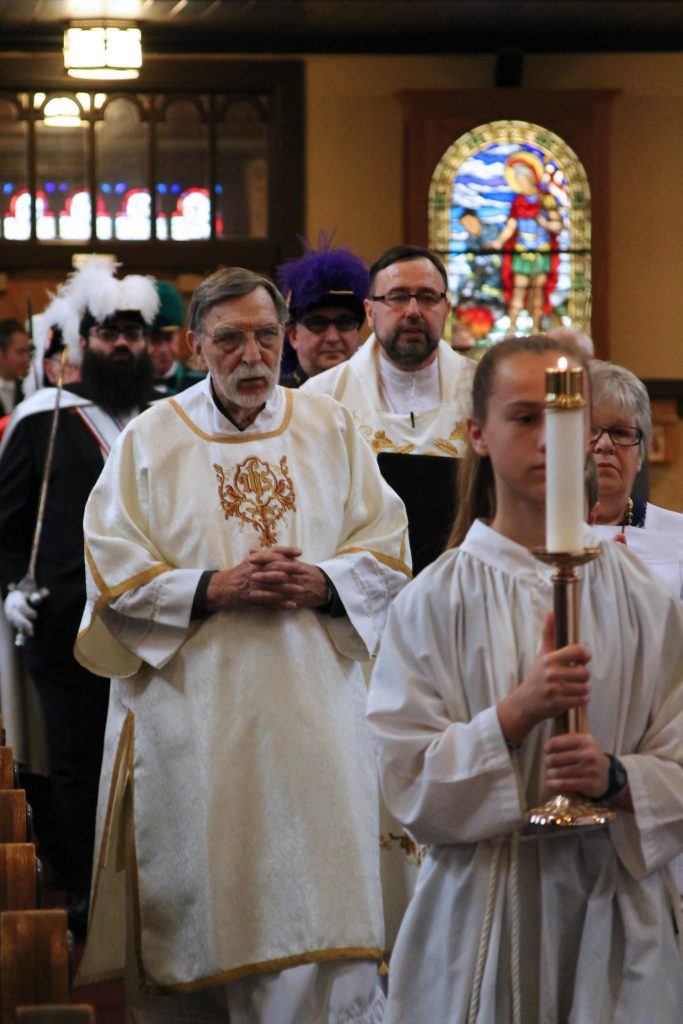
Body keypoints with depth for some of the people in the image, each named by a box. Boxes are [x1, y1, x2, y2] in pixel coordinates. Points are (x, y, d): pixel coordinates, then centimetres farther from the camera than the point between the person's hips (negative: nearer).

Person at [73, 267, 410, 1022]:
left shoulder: (331, 430, 9)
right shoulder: (149, 442, 4)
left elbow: (387, 550, 8)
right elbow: (113, 576, -2)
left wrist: (321, 584, -11)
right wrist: (214, 588, -15)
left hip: (313, 711, 1)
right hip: (194, 723, -1)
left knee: (324, 898, -4)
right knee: (199, 900, 1)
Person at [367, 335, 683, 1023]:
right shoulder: (435, 600, -1)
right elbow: (409, 783, -7)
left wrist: (614, 776, -19)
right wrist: (518, 713, -20)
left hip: (614, 910, 1)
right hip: (481, 910, -1)